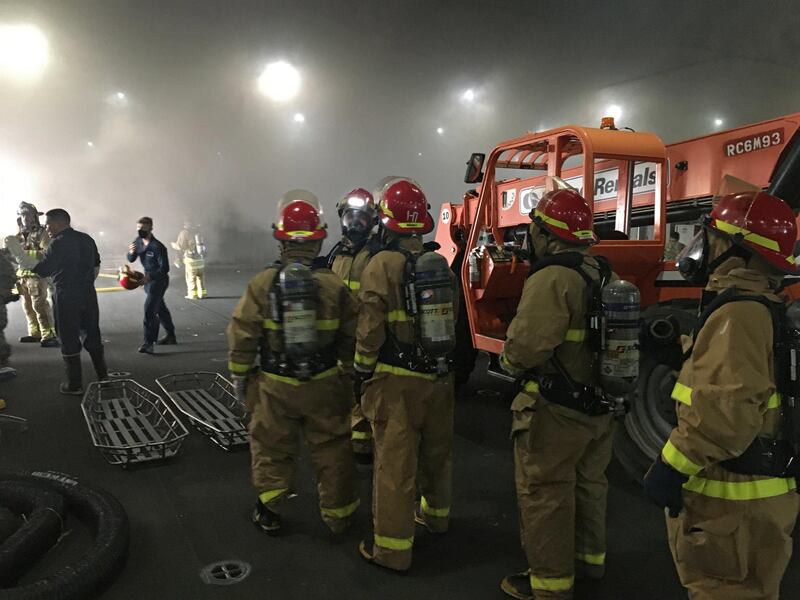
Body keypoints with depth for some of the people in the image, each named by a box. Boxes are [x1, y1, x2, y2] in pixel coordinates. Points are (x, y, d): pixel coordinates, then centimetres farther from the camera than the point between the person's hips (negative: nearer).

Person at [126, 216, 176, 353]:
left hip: (159, 280, -9)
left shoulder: (158, 247, -24)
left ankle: (148, 343, -14)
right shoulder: (138, 241, -1)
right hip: (149, 279, 9)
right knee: (161, 308, 19)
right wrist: (131, 252, -17)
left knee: (150, 309, -15)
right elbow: (131, 260, 6)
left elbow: (164, 268, -25)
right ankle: (171, 336, 34)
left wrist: (149, 277, -37)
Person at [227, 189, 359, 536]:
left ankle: (269, 513, 30)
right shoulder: (333, 285, -10)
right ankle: (337, 513, 28)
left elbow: (242, 336, -6)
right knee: (331, 448, 15)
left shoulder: (262, 283, -10)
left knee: (272, 446, 18)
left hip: (275, 385, 0)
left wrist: (240, 377, 8)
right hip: (323, 385, 0)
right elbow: (351, 336, -3)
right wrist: (351, 374, 12)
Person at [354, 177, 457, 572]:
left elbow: (370, 330, -15)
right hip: (440, 376, 6)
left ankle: (392, 548, 12)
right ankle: (435, 515, 43)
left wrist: (362, 370, -2)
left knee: (395, 461, 3)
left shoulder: (382, 266, -13)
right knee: (437, 451, 22)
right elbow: (452, 320, 9)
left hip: (397, 381, -6)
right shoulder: (440, 264, 4)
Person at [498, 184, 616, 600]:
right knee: (588, 484, 24)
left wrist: (510, 363, -9)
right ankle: (589, 557, 42)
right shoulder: (603, 274, 5)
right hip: (599, 406, 9)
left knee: (544, 493, 5)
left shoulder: (553, 278, -23)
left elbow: (527, 344, -29)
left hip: (556, 410, -9)